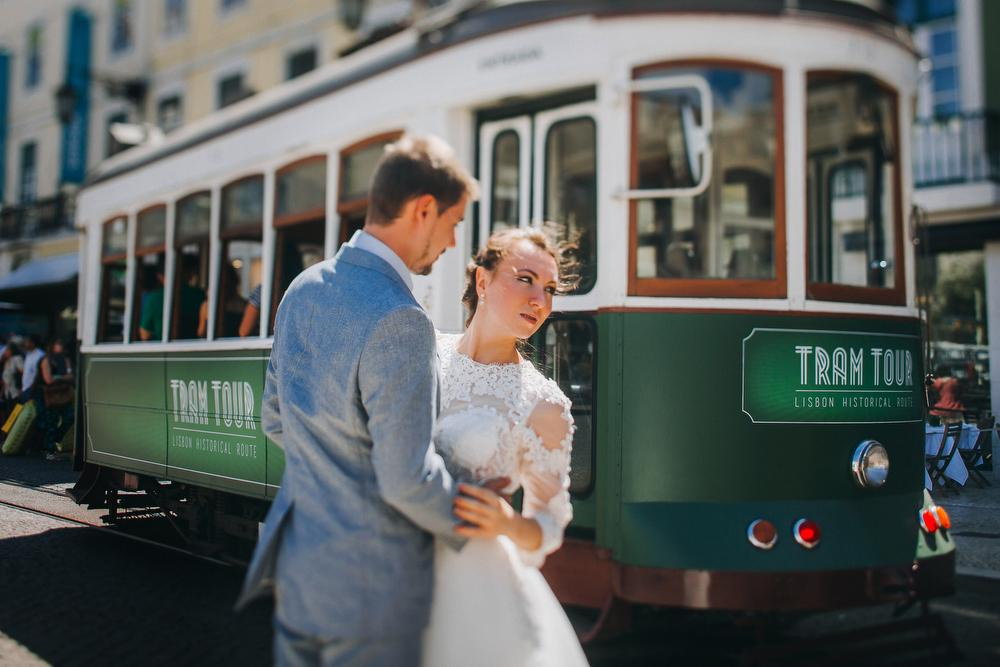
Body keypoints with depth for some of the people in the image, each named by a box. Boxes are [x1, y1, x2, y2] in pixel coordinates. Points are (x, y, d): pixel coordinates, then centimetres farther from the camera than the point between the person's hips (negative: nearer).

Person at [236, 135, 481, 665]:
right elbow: (406, 480, -22)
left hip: (296, 562, 8)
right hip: (370, 583, -8)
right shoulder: (399, 323, -25)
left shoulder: (303, 289, 2)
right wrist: (467, 525, -4)